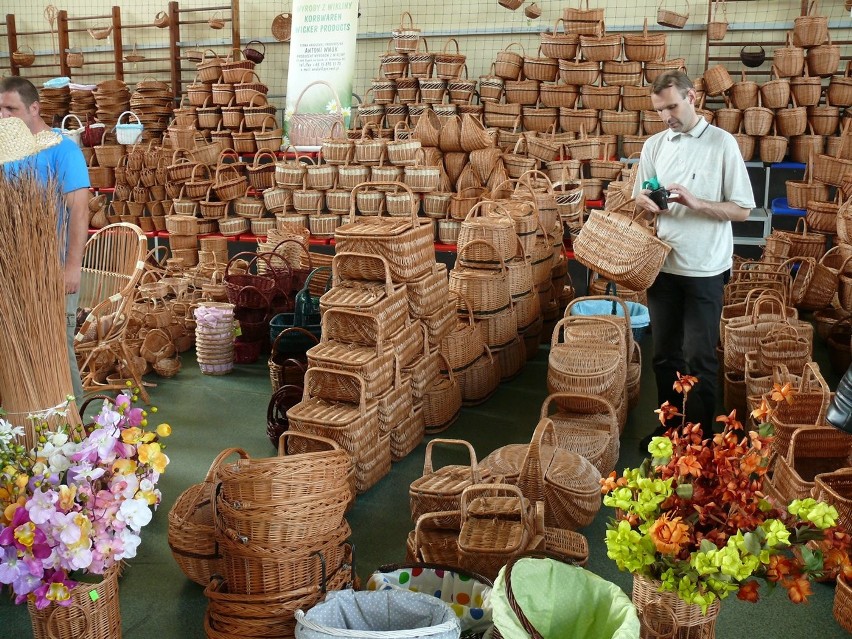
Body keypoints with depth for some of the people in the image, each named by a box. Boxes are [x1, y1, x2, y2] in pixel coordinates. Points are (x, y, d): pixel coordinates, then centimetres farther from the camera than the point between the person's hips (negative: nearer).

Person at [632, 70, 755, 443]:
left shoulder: (722, 143, -7)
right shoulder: (654, 146, 6)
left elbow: (742, 210, -7)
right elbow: (640, 199, 14)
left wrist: (696, 203, -21)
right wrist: (643, 201, -10)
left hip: (705, 269, -4)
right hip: (663, 265, 5)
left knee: (699, 359, 1)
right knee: (664, 355, 14)